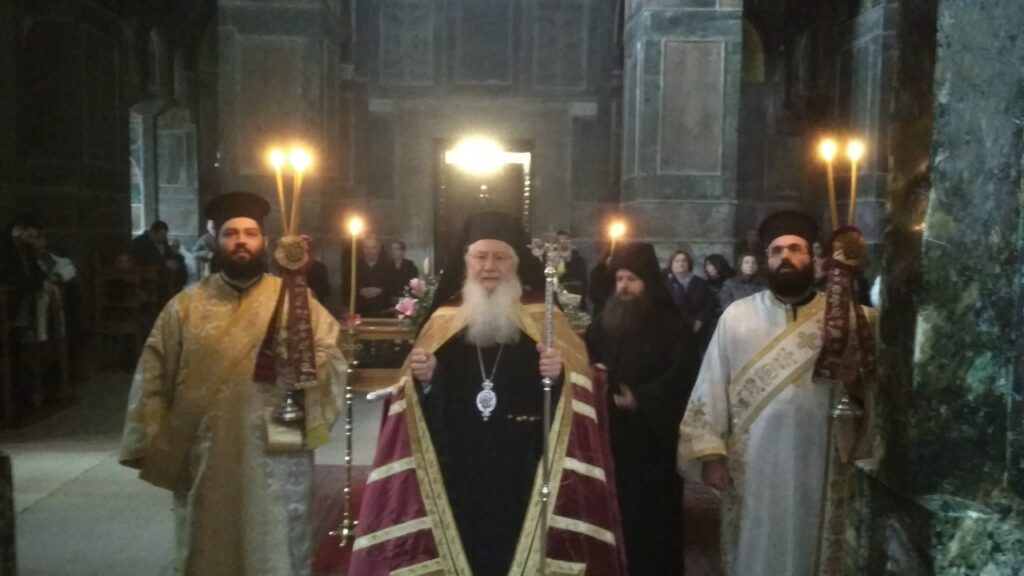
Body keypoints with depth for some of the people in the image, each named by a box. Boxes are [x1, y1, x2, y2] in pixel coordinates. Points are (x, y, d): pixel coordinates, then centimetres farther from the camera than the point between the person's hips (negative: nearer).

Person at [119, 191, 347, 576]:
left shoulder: (295, 300, 2)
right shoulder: (186, 306, 5)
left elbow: (334, 366, -6)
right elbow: (153, 379, 4)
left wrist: (305, 354, -26)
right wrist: (154, 447, -1)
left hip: (276, 460, -1)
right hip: (204, 462, 1)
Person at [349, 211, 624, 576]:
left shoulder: (544, 319, 2)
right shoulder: (444, 320, 8)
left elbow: (580, 388, -4)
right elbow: (424, 401, 9)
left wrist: (559, 375, -24)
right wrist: (423, 378, -12)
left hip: (523, 475, -1)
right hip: (460, 474, 2)